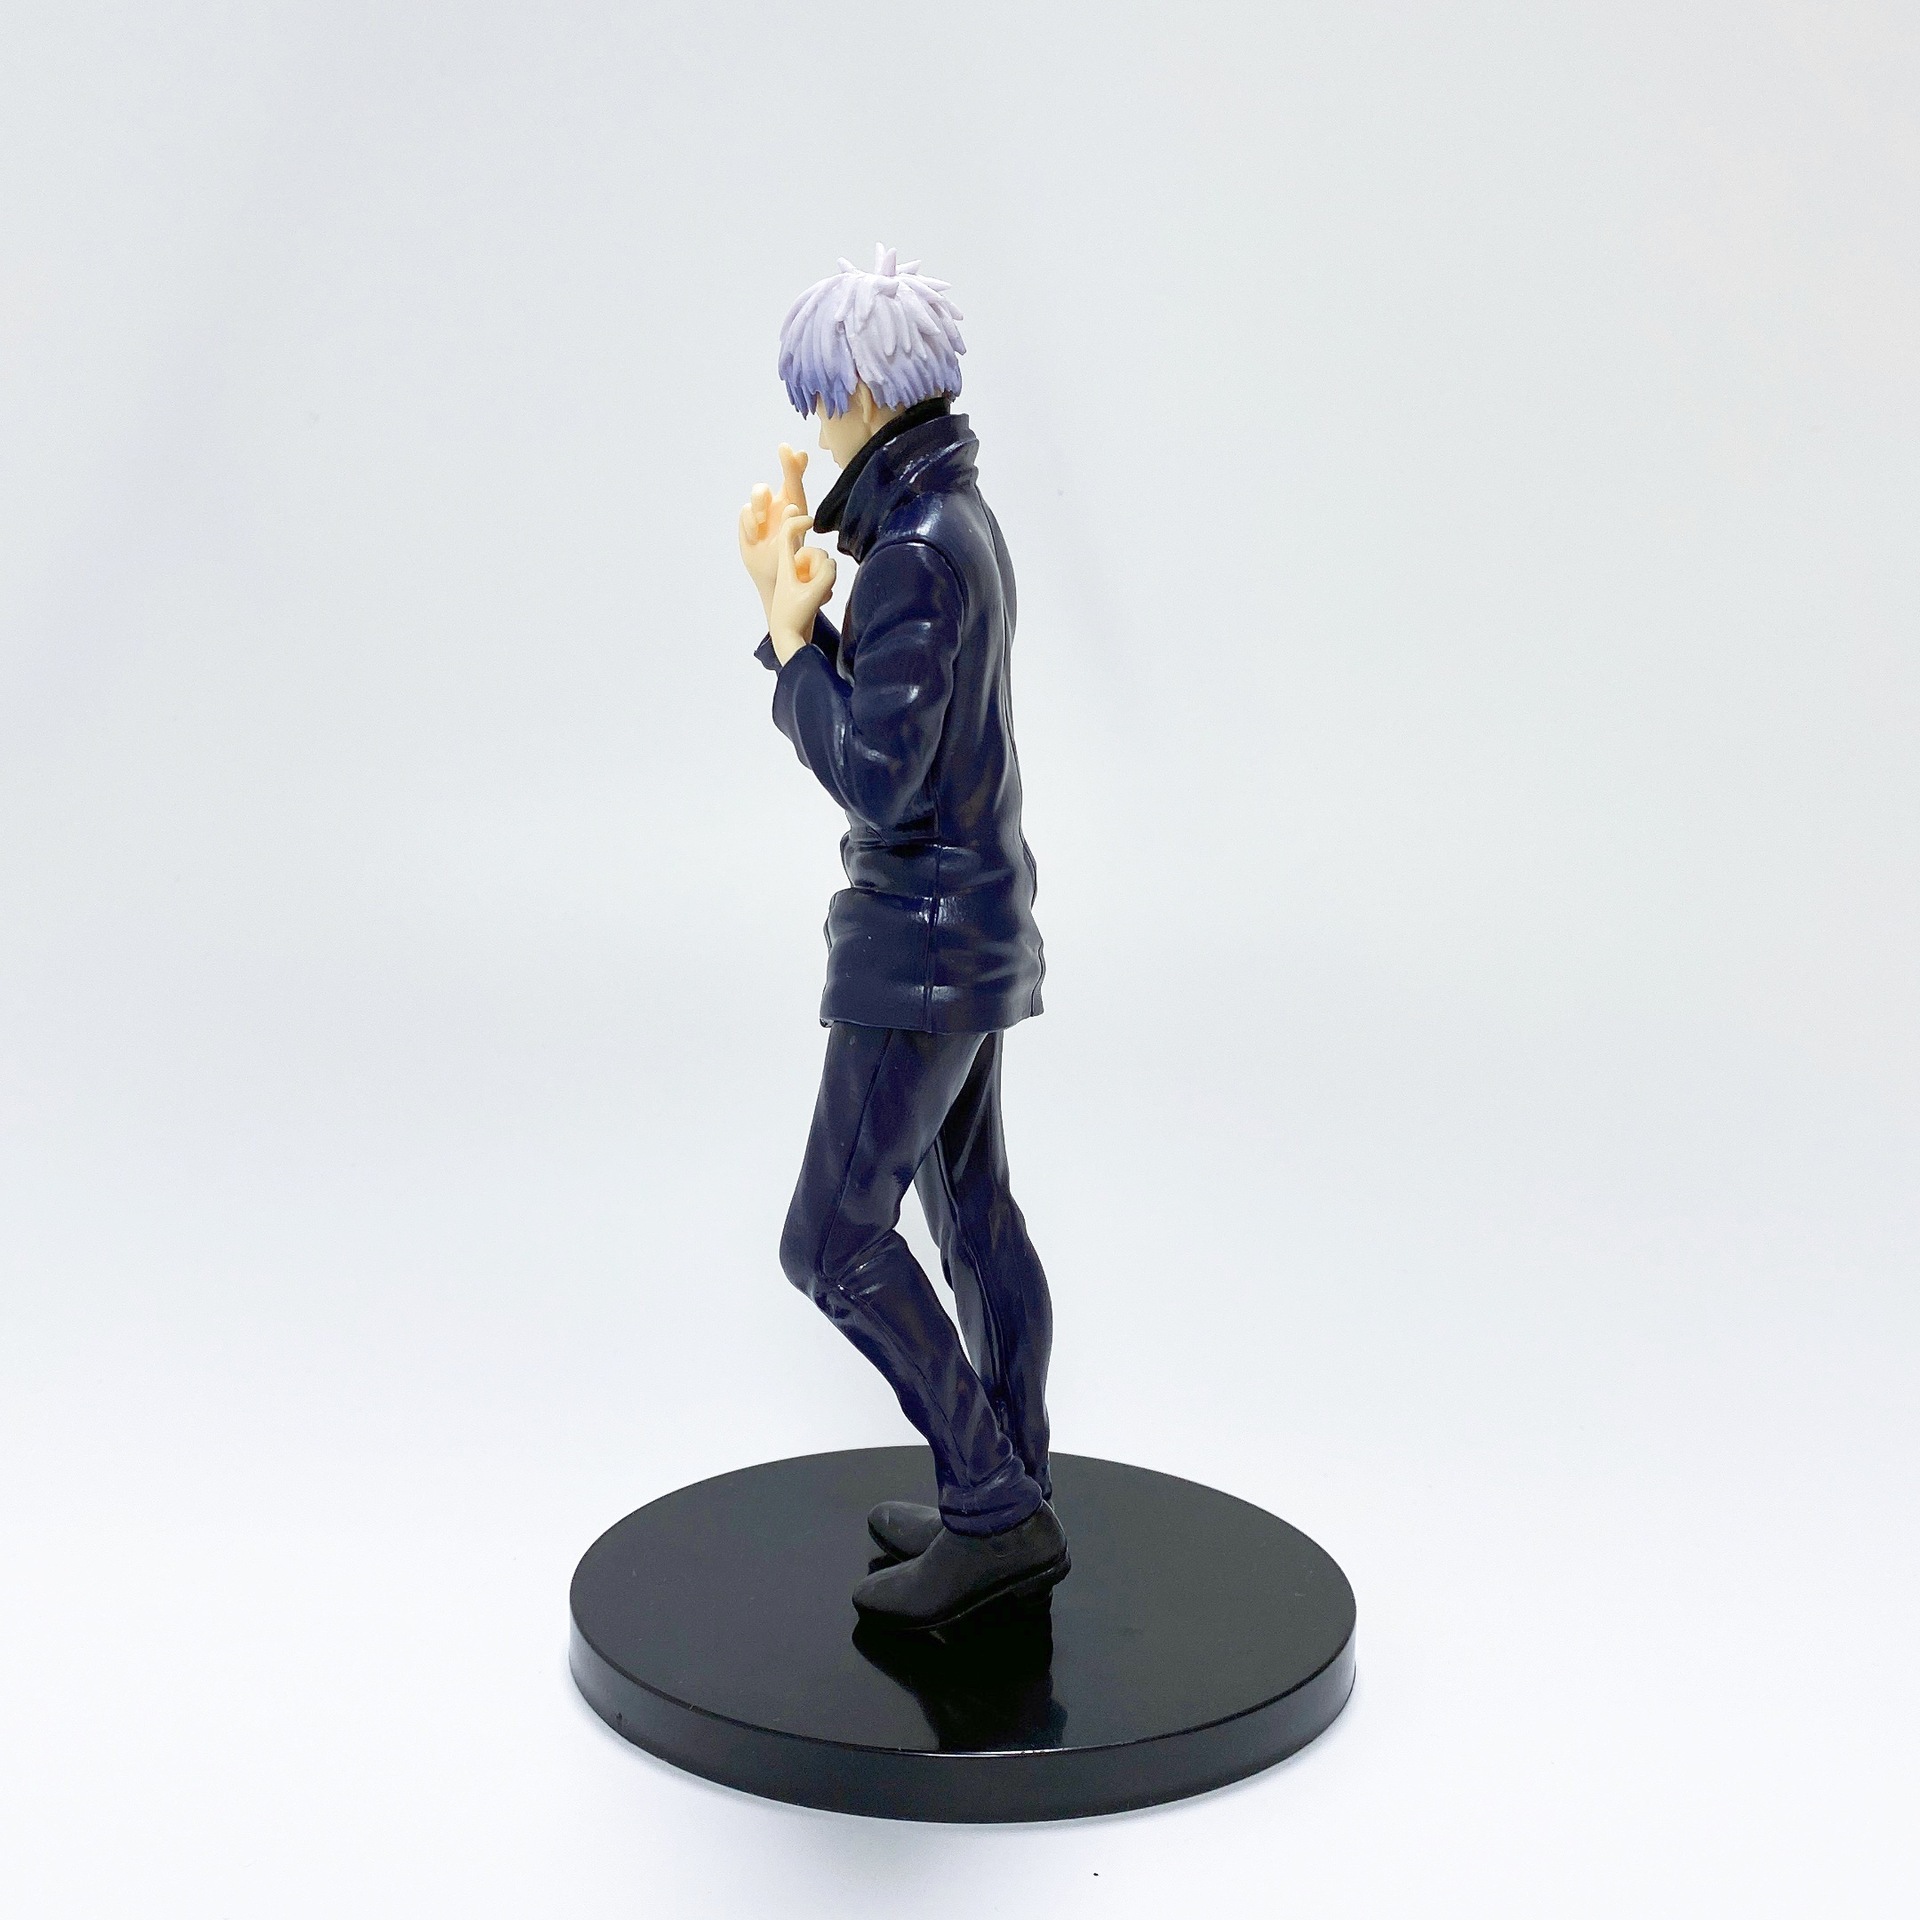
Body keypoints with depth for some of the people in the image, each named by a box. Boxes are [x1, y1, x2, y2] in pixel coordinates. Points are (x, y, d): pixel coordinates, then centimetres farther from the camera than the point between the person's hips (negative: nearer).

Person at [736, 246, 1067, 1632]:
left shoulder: (915, 554, -22)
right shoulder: (950, 520, 9)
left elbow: (875, 779, -24)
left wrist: (790, 634, -14)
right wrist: (798, 600, 7)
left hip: (925, 936, -10)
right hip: (972, 915, 10)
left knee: (836, 1239, -4)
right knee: (971, 1208, 16)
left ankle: (993, 1515, 4)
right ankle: (1010, 1502, 27)